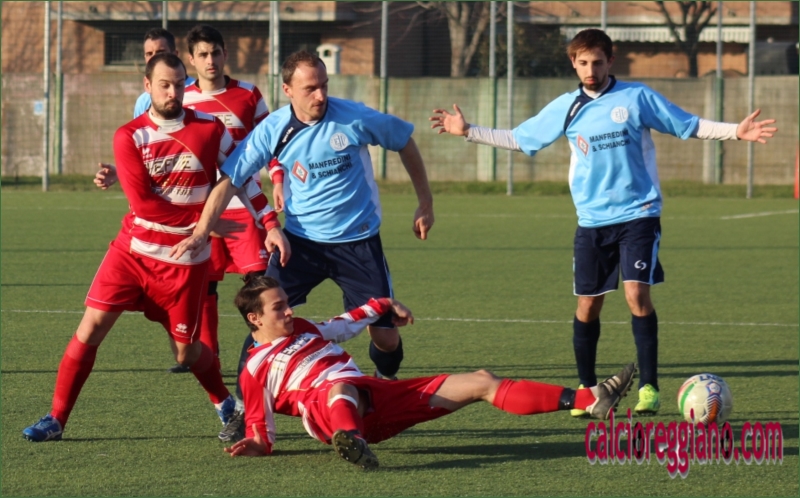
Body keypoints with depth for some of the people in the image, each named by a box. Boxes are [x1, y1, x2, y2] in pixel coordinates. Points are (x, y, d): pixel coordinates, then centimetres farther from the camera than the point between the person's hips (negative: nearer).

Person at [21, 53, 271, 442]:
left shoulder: (210, 130, -3)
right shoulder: (129, 137, -5)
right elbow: (142, 202, -13)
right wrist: (205, 220, -15)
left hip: (184, 260, -1)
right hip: (134, 248, 1)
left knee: (186, 352, 5)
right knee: (92, 326, -8)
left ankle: (226, 405, 34)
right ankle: (56, 419, 1)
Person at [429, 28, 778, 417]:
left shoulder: (636, 98, -2)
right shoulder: (565, 108, 6)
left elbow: (691, 126, 1)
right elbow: (518, 139, 16)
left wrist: (736, 132, -10)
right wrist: (469, 132, 12)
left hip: (638, 214, -3)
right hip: (592, 220, 3)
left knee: (637, 293, -16)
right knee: (588, 305, 3)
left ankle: (649, 387, -9)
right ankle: (586, 389, 18)